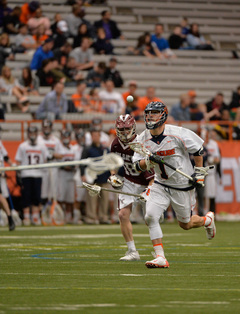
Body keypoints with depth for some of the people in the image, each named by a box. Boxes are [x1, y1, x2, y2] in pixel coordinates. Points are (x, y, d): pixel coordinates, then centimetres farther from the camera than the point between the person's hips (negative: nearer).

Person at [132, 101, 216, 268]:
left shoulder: (178, 134, -18)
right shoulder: (143, 138, -4)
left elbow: (197, 149, -6)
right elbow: (139, 165, -2)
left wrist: (199, 172, -5)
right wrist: (149, 161, -23)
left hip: (183, 185, -4)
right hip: (160, 184, 4)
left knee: (185, 224, 9)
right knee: (150, 216, -16)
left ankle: (207, 220, 44)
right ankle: (160, 258, -10)